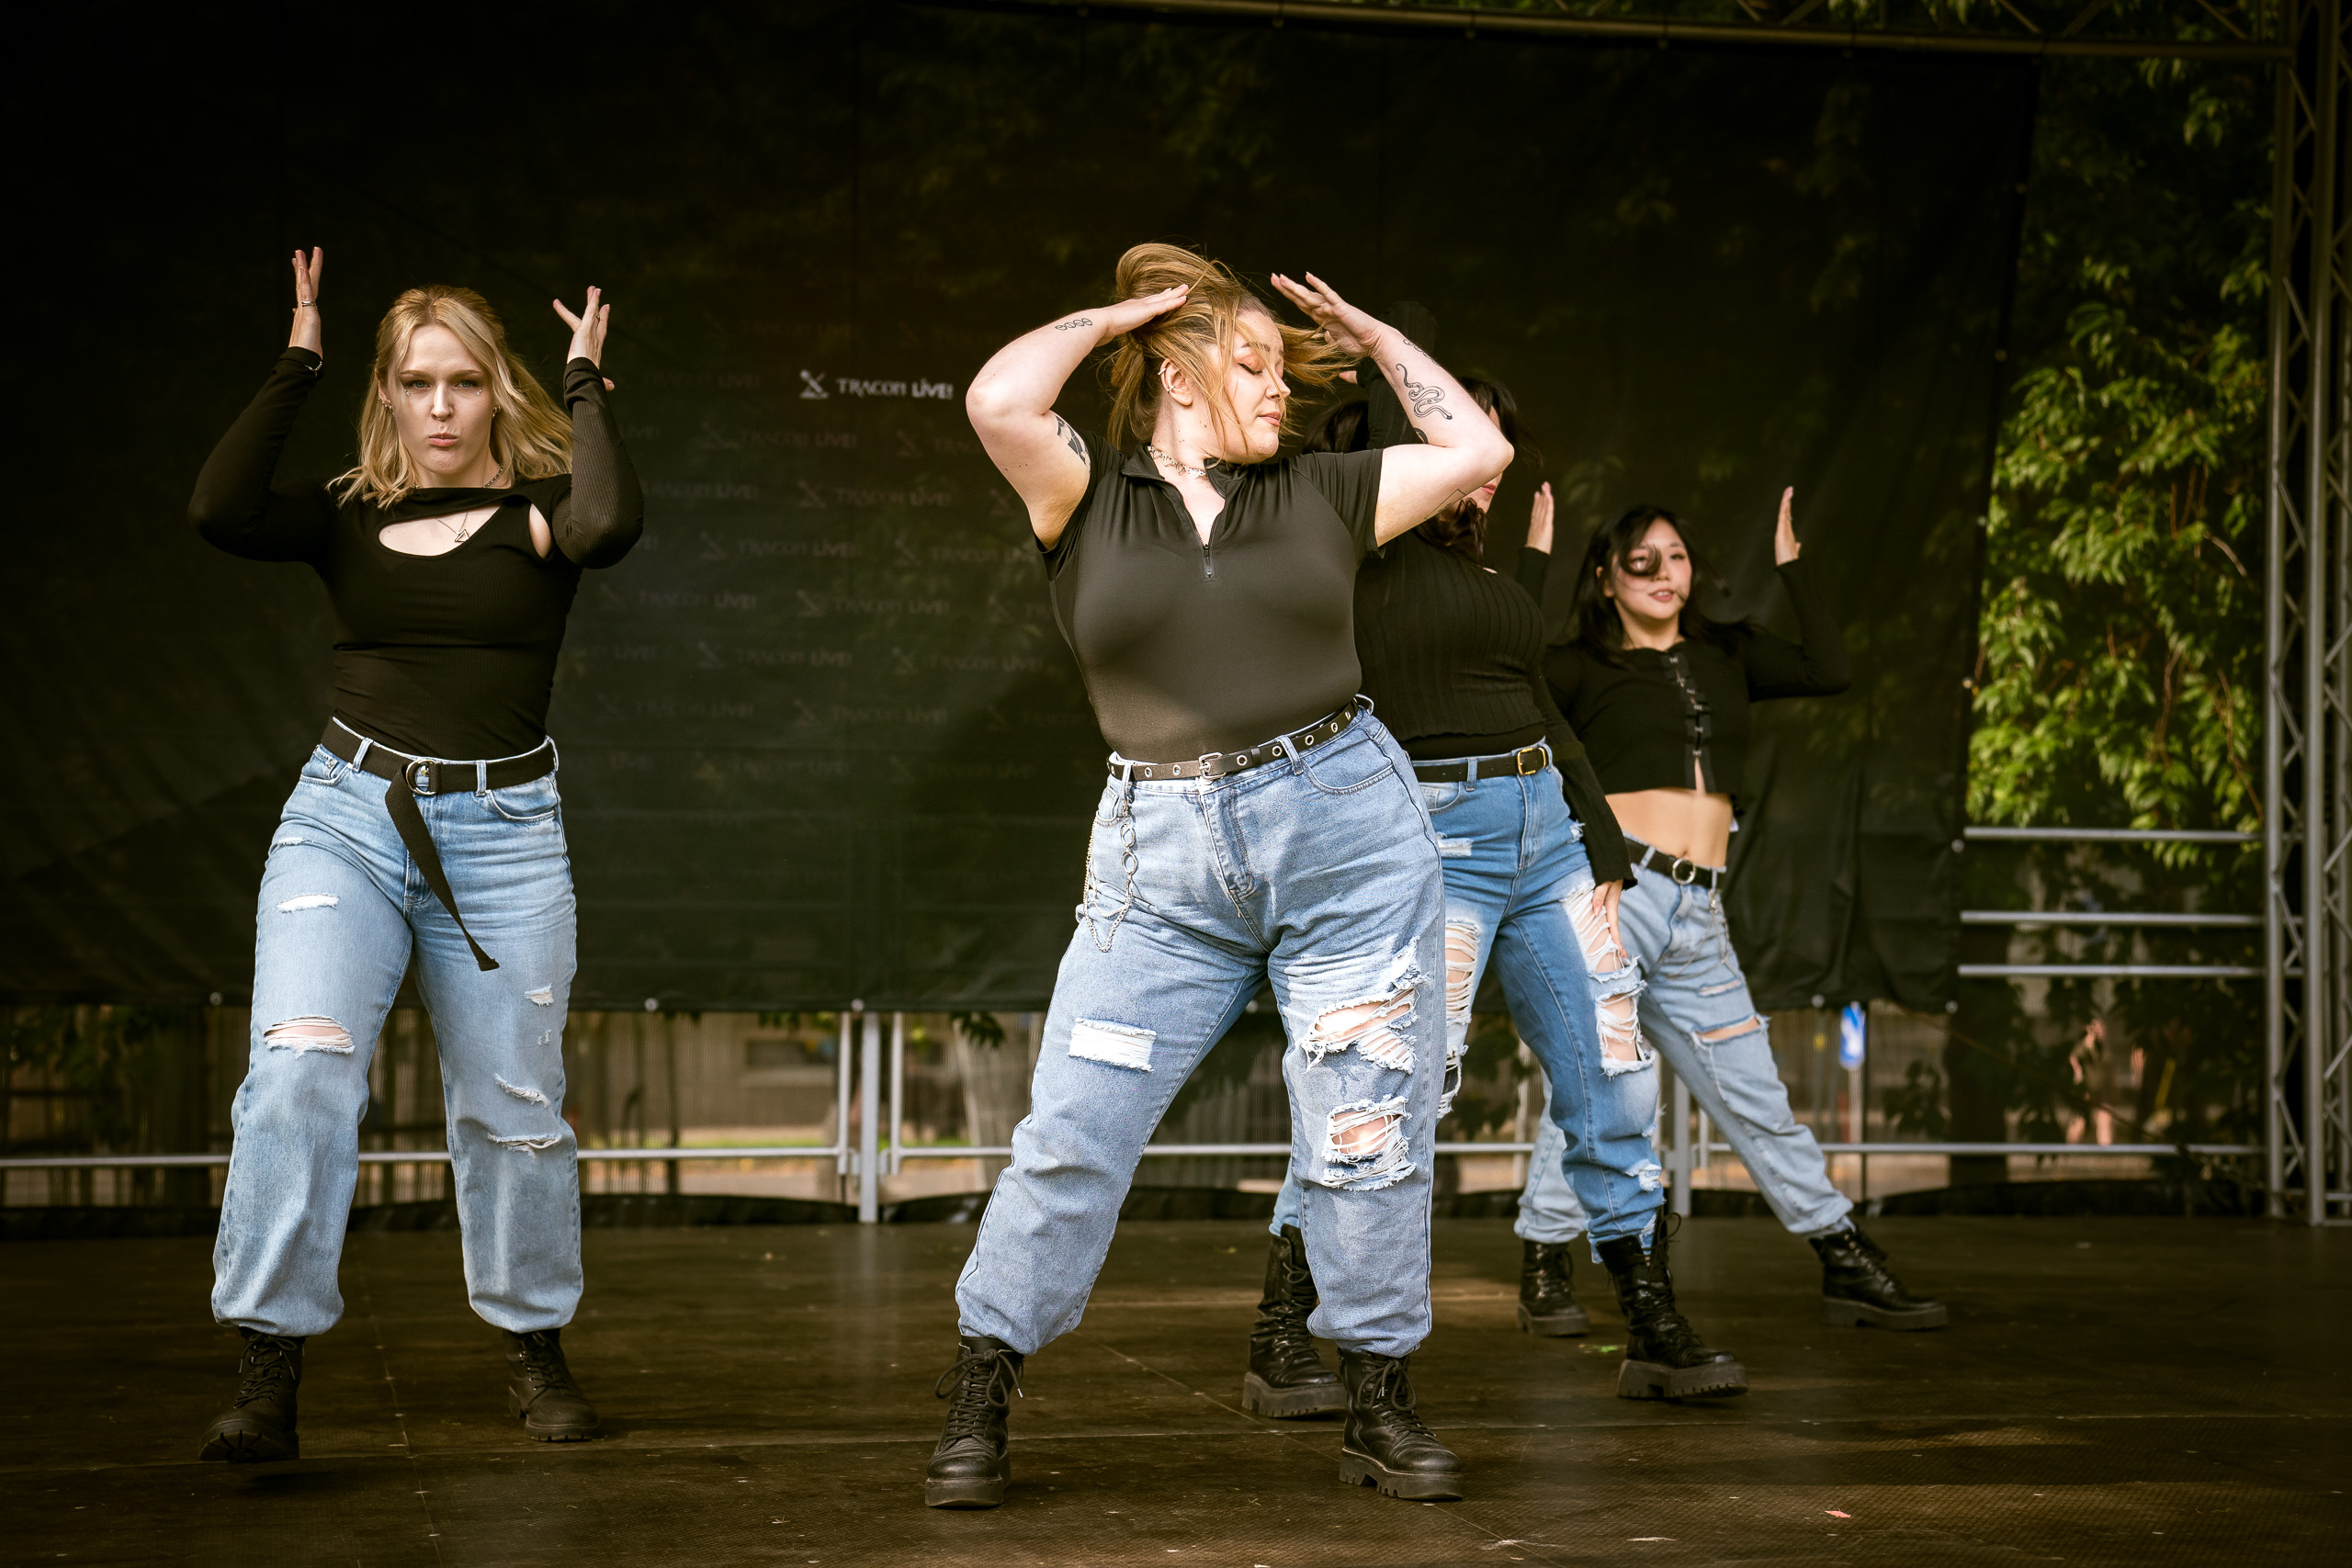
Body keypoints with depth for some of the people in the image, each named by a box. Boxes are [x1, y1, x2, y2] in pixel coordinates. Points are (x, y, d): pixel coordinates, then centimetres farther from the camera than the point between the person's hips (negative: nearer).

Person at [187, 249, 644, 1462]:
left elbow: (610, 521, -22)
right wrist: (296, 362, -5)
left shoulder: (533, 515, 2)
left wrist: (584, 382, -7)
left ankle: (535, 1350, 26)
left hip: (503, 837, -1)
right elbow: (219, 509, -12)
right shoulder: (347, 519, 7)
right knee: (299, 1065, -18)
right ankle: (267, 1373, -15)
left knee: (511, 1108, 6)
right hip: (344, 817, 1)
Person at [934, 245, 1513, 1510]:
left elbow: (1478, 451, 16)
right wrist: (1110, 316, 2)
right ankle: (976, 1401, 10)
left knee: (1369, 1138, 5)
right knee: (1070, 1135, -3)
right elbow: (1000, 400, -13)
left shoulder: (1320, 493, 11)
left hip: (1348, 837, 2)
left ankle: (1380, 1407, 19)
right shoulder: (1089, 500, 4)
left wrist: (1371, 337, 18)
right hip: (1163, 866, -1)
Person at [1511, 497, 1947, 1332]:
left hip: (1697, 918, 4)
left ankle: (1849, 1267, 13)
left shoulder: (1727, 656, 19)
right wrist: (1535, 558, -6)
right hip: (1616, 887, -4)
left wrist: (1790, 564, 14)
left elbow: (1829, 668, 8)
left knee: (1755, 1099, 8)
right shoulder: (1586, 668, 5)